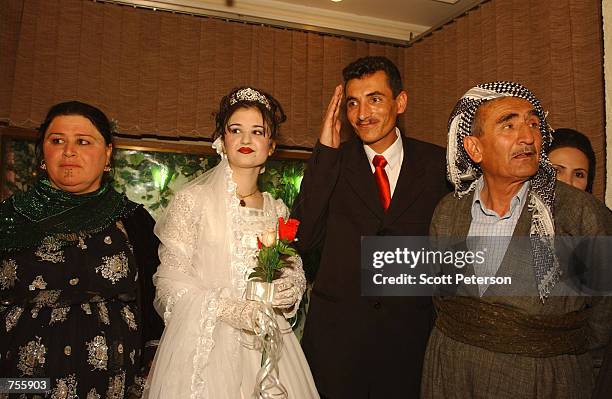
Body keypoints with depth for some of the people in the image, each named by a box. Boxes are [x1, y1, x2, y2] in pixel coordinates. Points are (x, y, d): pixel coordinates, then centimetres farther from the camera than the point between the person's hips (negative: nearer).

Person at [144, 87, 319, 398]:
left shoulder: (278, 210, 5)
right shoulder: (193, 200, -9)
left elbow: (296, 270, 13)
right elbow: (170, 279, -10)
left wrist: (290, 290, -9)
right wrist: (230, 310, -20)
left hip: (266, 344, 4)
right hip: (204, 343, -4)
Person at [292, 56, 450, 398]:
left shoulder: (436, 163, -1)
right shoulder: (333, 164, -2)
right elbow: (303, 240, -13)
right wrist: (325, 151, -15)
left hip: (411, 331, 1)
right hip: (336, 331, 0)